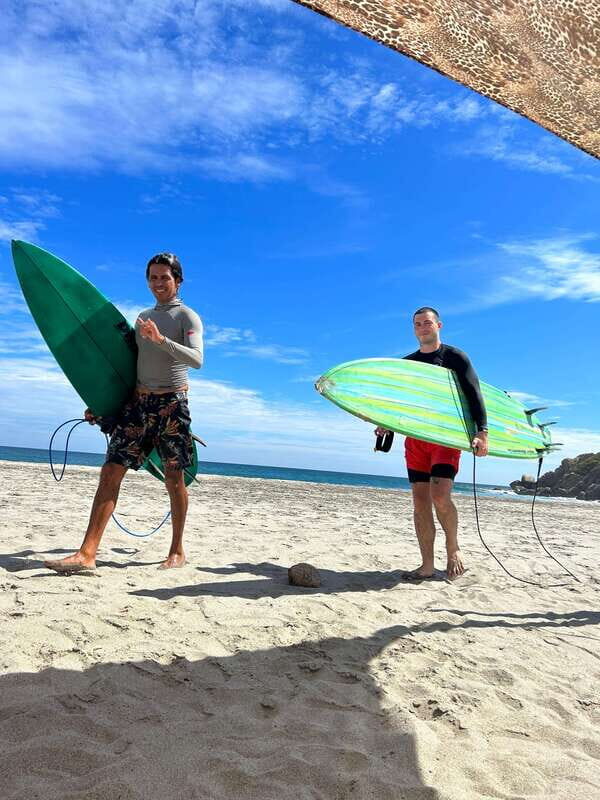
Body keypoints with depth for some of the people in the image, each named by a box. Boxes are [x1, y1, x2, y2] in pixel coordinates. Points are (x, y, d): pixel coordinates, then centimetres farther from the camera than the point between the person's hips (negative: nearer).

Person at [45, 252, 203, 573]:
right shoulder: (143, 317, 19)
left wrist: (161, 339, -30)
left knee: (174, 479, 1)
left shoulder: (187, 317, 0)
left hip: (171, 403, -5)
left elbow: (196, 359, -18)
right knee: (111, 472, -4)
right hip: (137, 402, 6)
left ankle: (177, 552, 15)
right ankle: (87, 553, -5)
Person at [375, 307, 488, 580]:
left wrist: (482, 432, -16)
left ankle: (453, 549, 6)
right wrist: (387, 424, 1)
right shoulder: (407, 363, 16)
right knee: (420, 501, 0)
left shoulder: (455, 357, 4)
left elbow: (474, 394, -4)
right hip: (415, 436, 5)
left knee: (440, 495, -19)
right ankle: (427, 566, 7)